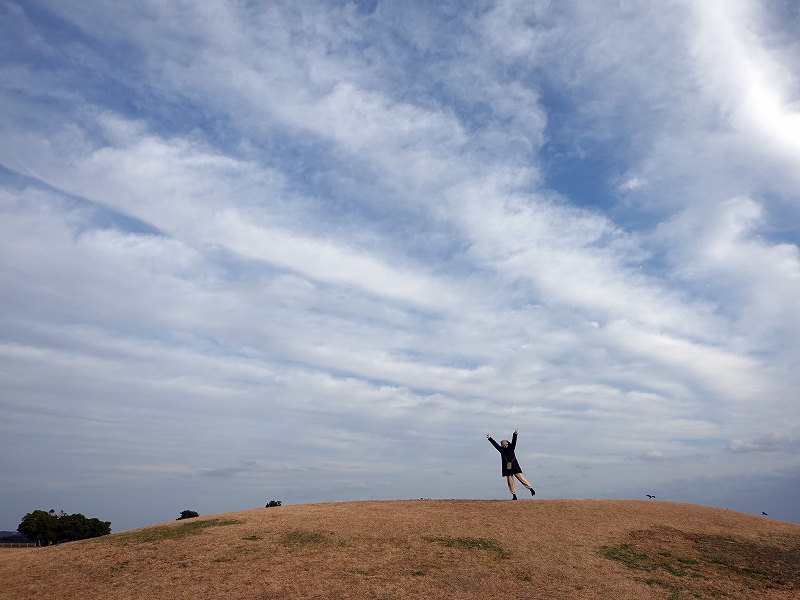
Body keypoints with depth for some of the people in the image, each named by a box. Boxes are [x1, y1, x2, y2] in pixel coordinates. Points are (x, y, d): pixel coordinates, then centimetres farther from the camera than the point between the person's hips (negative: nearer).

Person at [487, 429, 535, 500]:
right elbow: (495, 444, 6)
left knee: (521, 479, -4)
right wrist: (489, 438, 2)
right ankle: (514, 496, 7)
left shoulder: (511, 447, 5)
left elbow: (514, 441, -8)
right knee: (510, 483, 2)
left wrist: (515, 434, -22)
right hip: (507, 468, 2)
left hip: (515, 467, -2)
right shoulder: (501, 450, 9)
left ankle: (531, 488, 7)